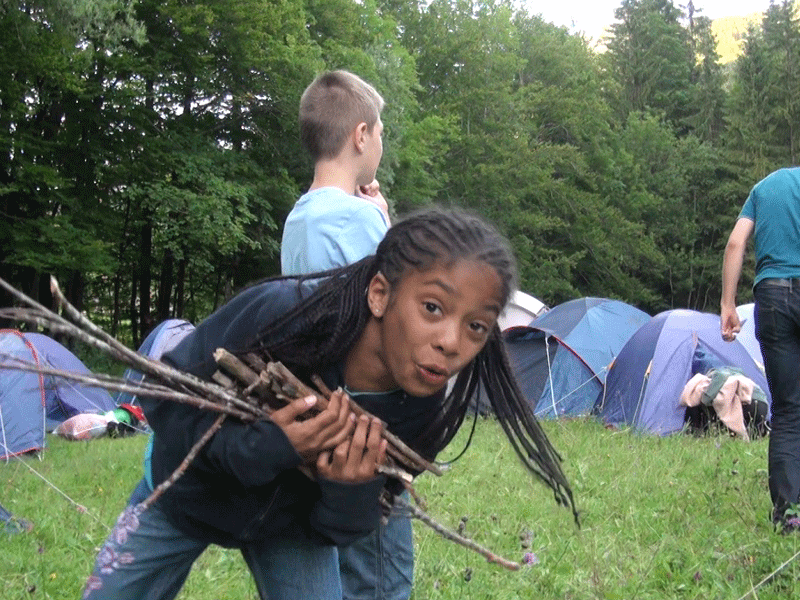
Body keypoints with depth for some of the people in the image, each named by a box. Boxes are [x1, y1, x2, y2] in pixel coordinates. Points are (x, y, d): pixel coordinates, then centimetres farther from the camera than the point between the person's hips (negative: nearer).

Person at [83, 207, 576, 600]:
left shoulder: (424, 414, -27)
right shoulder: (278, 313, -38)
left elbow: (334, 533, -14)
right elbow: (162, 399, -25)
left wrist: (353, 490, -38)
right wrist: (258, 448, -42)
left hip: (291, 523, 2)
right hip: (185, 494, -1)